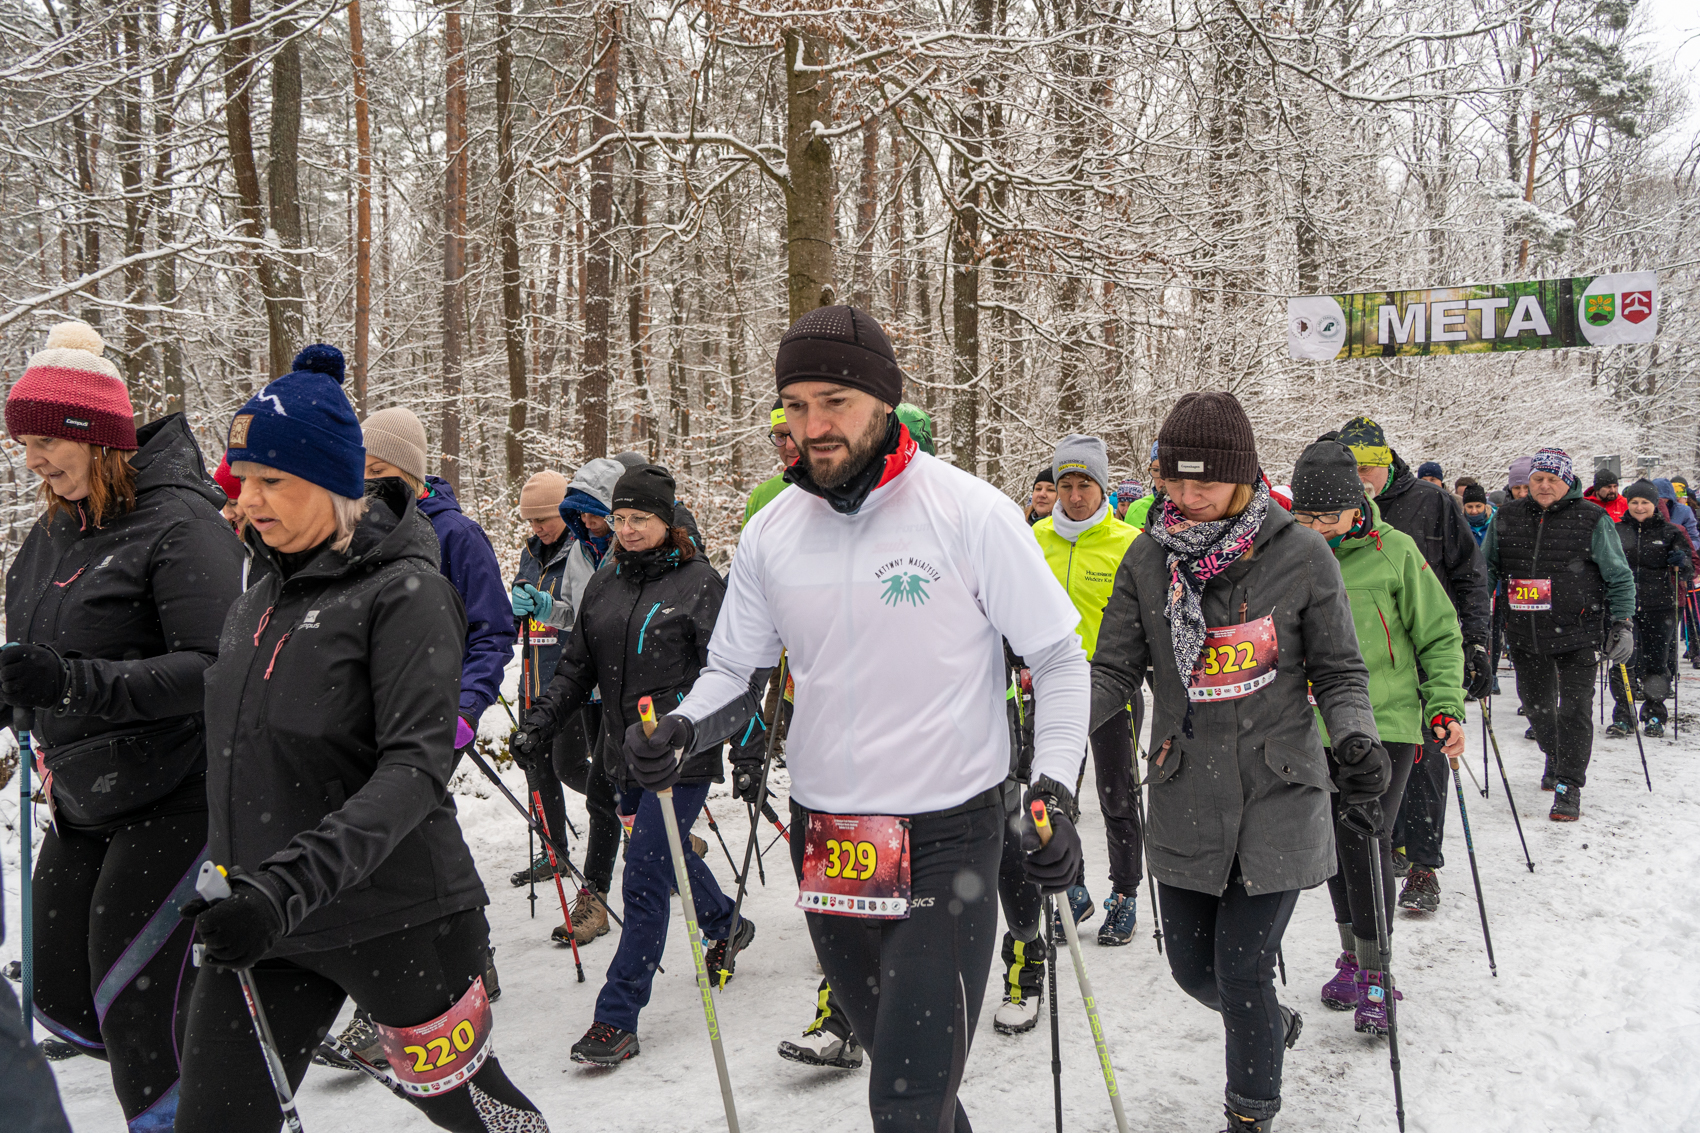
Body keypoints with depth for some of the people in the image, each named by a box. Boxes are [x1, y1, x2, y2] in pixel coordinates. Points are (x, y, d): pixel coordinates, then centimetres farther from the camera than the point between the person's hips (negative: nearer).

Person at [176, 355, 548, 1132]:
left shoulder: (406, 591, -15)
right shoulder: (263, 595, 8)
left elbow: (416, 769, -24)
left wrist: (289, 885, -33)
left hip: (396, 917, -6)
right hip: (261, 925, 6)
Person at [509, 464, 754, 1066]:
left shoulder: (700, 582, -7)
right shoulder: (603, 586, 11)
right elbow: (577, 666, 17)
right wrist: (540, 722, 7)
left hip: (683, 756, -7)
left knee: (645, 879, -9)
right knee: (673, 857, 22)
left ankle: (617, 1020, -2)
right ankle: (726, 926, 51)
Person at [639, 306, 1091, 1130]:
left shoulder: (970, 513, -12)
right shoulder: (771, 533, 0)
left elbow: (1060, 659, -5)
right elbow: (735, 670, 11)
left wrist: (1054, 791, -17)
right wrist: (681, 729, -10)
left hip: (947, 841, -5)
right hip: (824, 838, 5)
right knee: (889, 1052, 23)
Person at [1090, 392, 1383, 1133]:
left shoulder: (1300, 556, -8)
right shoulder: (1148, 560, -1)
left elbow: (1339, 673, 0)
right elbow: (1114, 671, 2)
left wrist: (1355, 739, -19)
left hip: (1277, 799, -3)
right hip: (1185, 801, 4)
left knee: (1242, 971, -2)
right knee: (1193, 967, 14)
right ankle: (1272, 1026, 48)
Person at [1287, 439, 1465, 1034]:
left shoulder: (1394, 551, -6)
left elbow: (1440, 636, 1)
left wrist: (1445, 707, -8)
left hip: (1385, 721, -4)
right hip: (1317, 727, 4)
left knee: (1366, 837, -12)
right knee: (1335, 840, 11)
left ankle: (1375, 973, 0)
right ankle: (1352, 955, 28)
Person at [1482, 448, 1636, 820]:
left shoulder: (1592, 520, -4)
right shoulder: (1506, 518, 5)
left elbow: (1620, 577, 2)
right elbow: (1486, 567, 16)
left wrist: (1622, 624, -4)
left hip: (1576, 635, -4)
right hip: (1524, 635, 4)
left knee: (1574, 711, -6)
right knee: (1536, 703, 17)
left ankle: (1569, 787, 2)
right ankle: (1554, 758, 43)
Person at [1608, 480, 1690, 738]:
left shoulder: (1670, 532, 5)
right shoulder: (1617, 531, 9)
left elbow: (1688, 571, 7)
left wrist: (1682, 562, -14)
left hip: (1659, 608, -1)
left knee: (1657, 664, 5)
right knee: (1624, 663, -7)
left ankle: (1655, 717, 20)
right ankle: (1623, 718, 2)